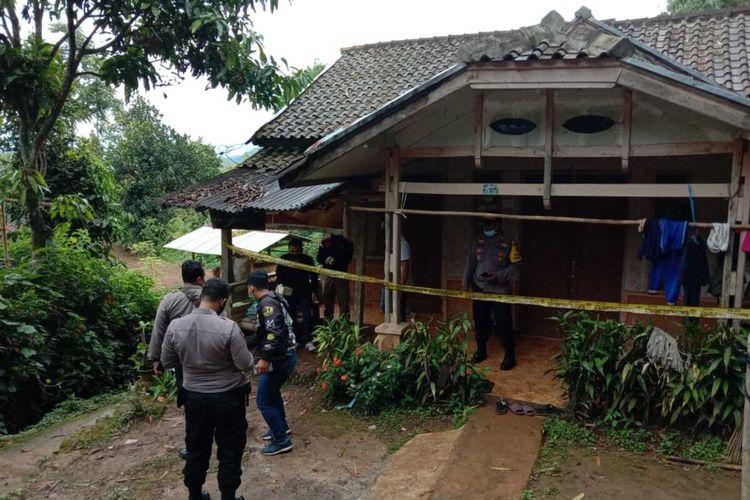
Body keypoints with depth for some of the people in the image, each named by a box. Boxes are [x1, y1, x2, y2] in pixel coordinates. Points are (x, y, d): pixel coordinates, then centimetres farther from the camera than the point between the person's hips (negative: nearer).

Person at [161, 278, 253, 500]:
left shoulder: (175, 326, -10)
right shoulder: (228, 327, -23)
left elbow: (167, 362, 3)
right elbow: (246, 364, -18)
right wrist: (242, 354, 3)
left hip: (194, 397, 4)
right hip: (228, 398, -4)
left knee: (196, 449, 20)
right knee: (229, 451, 12)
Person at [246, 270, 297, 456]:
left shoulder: (267, 304, -19)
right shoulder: (273, 300, 13)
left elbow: (275, 333, -30)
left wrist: (265, 359, -29)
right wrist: (246, 343, 28)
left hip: (279, 359, -10)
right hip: (284, 356, 10)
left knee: (263, 400, 1)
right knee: (272, 392, 28)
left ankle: (282, 441, 9)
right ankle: (281, 426, 43)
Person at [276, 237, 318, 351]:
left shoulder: (307, 259, -1)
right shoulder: (284, 259, -2)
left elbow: (313, 276, 5)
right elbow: (279, 275, 0)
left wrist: (313, 291, 0)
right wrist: (281, 285, -19)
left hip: (305, 292, -1)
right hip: (289, 293, 1)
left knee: (307, 317, -10)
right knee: (290, 317, 0)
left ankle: (308, 341, -3)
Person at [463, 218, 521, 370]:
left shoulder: (508, 242, -7)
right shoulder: (477, 241, 5)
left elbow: (516, 266, -8)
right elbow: (470, 263, 10)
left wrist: (499, 276, -19)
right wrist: (466, 282, 4)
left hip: (500, 291, -4)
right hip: (479, 289, 4)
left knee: (503, 324, -1)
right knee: (480, 322, 13)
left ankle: (510, 356, 13)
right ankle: (481, 351, 31)